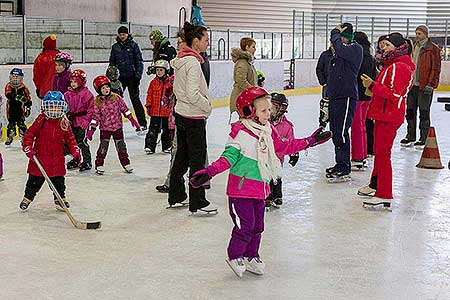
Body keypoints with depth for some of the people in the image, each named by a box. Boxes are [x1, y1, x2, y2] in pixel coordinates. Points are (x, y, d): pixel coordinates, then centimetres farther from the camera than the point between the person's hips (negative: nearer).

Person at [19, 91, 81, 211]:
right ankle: (27, 197, 25)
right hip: (39, 157, -2)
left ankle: (60, 199, 25)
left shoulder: (64, 123, 1)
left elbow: (70, 138, 9)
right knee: (35, 181, 7)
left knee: (59, 180, 8)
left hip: (57, 159, 2)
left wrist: (75, 152, 0)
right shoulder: (41, 120, -9)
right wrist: (28, 148, -13)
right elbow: (30, 134, -6)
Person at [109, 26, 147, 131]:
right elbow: (112, 62, 15)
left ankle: (142, 124, 4)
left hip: (131, 77, -4)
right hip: (119, 77, 4)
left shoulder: (133, 45, -1)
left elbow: (139, 61, -3)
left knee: (135, 99, -2)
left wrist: (138, 74, -10)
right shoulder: (115, 47, 9)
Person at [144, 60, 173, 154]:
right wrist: (148, 105, 0)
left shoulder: (170, 82, 0)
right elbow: (149, 94, 6)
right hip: (155, 111, 0)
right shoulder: (153, 82, 3)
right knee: (153, 129, 1)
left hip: (167, 111, 0)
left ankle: (167, 146, 24)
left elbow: (173, 95, 3)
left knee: (167, 129, 11)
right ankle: (149, 146, 5)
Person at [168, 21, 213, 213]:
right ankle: (197, 203, 5)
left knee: (181, 155, 17)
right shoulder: (192, 62, -19)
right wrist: (208, 106, -10)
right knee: (197, 159, -1)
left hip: (181, 114, 9)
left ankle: (175, 197, 26)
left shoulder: (180, 60, 9)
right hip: (194, 118, -9)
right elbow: (193, 94, -25)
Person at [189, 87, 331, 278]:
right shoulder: (240, 132, -15)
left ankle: (251, 256, 33)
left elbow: (283, 147, 18)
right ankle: (235, 256, 16)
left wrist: (310, 141, 19)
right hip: (241, 188, -7)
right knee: (245, 225, -5)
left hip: (260, 188, 7)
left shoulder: (268, 130, 7)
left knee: (257, 225, 15)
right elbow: (229, 157, -16)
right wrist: (209, 172, -29)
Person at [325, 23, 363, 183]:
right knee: (335, 131, 14)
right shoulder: (338, 54, 18)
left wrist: (335, 32, -10)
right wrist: (327, 97, 23)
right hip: (335, 96, 9)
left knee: (341, 132, -11)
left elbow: (340, 48, -28)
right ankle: (339, 164, 25)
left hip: (347, 96, -9)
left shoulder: (355, 48, -7)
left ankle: (344, 170, -6)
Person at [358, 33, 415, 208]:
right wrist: (373, 86, 8)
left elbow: (394, 93, -23)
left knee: (382, 153, -10)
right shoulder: (392, 65, 18)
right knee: (379, 150, 21)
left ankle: (384, 195, -8)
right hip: (384, 114, 11)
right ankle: (375, 185, 35)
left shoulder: (399, 67, -15)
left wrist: (373, 85, -21)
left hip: (389, 116, -11)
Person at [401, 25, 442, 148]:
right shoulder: (412, 47, 14)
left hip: (424, 86, -6)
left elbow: (436, 68, -8)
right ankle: (410, 136, 22)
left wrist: (431, 84, -13)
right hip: (412, 84, 6)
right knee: (410, 111, 10)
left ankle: (423, 138, 7)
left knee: (424, 112, 0)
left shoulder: (433, 49, -5)